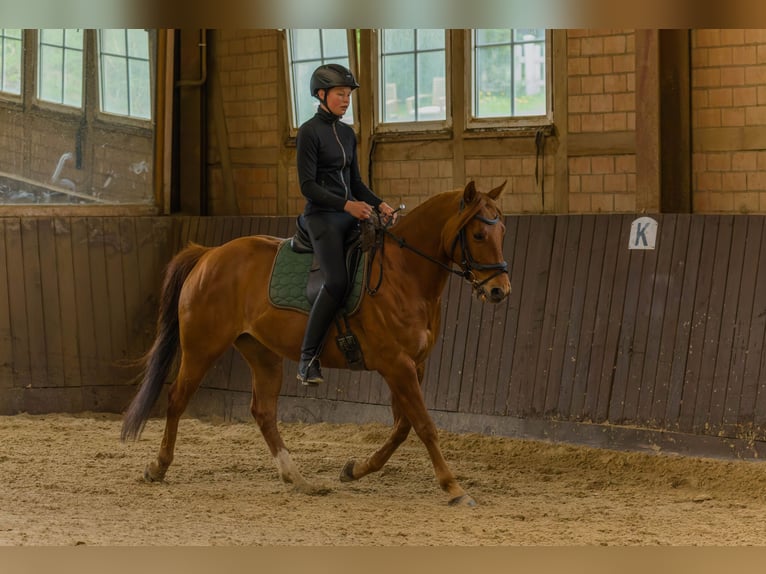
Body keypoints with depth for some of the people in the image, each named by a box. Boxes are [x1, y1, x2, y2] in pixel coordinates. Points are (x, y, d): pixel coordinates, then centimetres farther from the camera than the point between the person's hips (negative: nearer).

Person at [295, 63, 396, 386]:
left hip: (350, 214, 8)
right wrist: (346, 204, -23)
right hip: (322, 216, -8)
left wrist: (379, 204, 2)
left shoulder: (347, 133, 15)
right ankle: (308, 359, -20)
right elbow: (307, 185, -14)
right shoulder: (309, 132, -7)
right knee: (336, 281, -25)